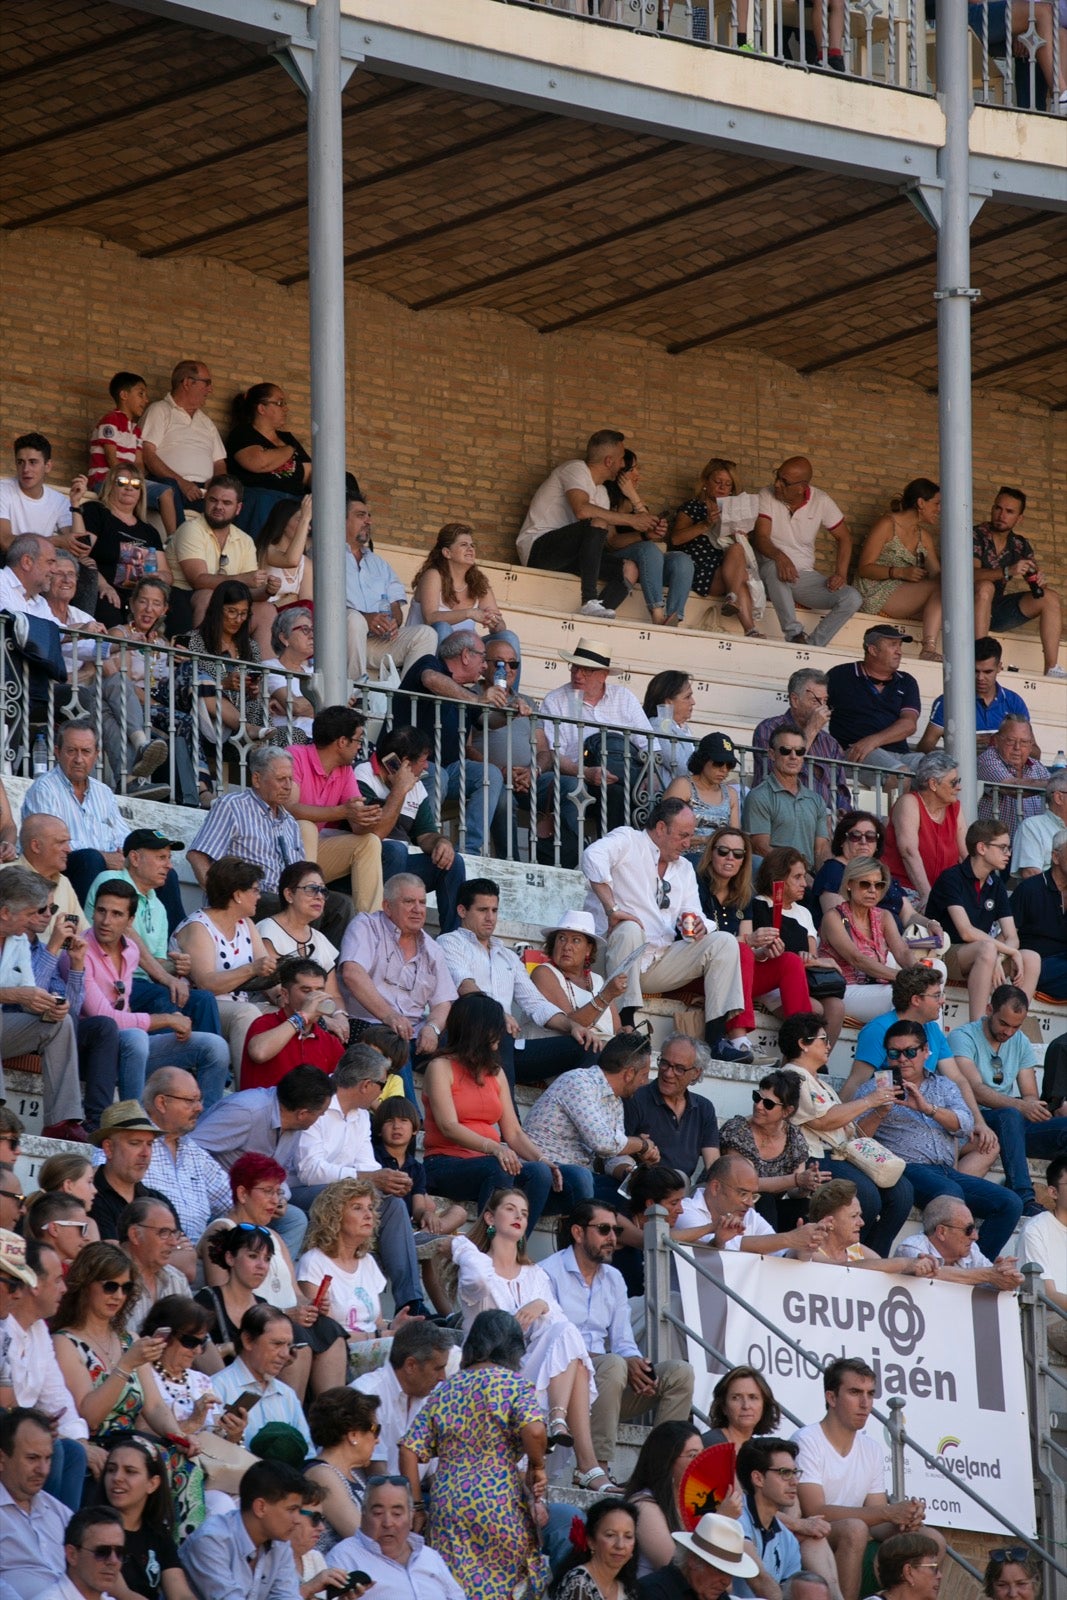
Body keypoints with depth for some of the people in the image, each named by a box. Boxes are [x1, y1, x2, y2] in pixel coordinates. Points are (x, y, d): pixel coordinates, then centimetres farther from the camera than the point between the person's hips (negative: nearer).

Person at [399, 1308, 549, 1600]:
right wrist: (537, 1466, 0)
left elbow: (409, 1450, 9)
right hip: (499, 1504, -4)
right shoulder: (512, 1383, 0)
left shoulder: (444, 1390, 15)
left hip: (446, 1506, 4)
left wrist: (417, 1506, 13)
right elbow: (534, 1431, -19)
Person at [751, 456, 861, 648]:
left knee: (852, 598, -19)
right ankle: (794, 634, -37)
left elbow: (843, 537, 9)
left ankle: (813, 644, -23)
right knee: (775, 568, -41)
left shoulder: (821, 501, 0)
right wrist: (779, 557, -39)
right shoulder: (767, 497, -7)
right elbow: (760, 538, -17)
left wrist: (840, 574, -7)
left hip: (805, 575, 3)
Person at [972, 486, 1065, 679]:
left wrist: (1040, 581, -20)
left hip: (997, 610, 6)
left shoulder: (1020, 545, 8)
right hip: (971, 610, -6)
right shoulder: (976, 536, -10)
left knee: (1050, 598, -5)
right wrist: (1007, 572, -38)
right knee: (985, 587, -36)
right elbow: (970, 574, -26)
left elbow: (1036, 582, 6)